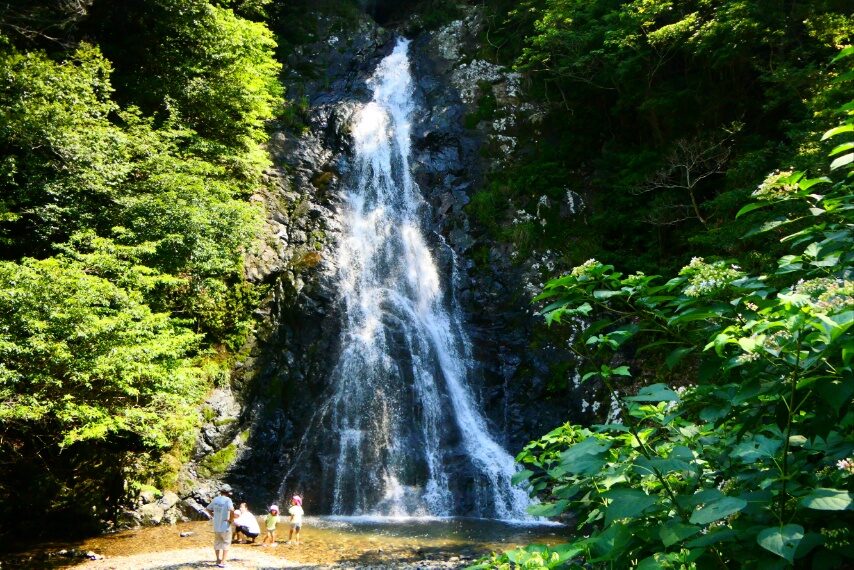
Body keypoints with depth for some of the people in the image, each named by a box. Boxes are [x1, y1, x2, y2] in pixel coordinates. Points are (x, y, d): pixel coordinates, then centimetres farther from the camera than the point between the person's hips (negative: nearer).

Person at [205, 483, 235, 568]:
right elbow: (231, 510, -32)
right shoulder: (227, 500, -16)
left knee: (217, 544, 20)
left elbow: (208, 509, 15)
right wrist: (231, 519, -17)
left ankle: (218, 560, 31)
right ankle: (222, 562, 6)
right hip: (225, 527, -5)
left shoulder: (215, 500, 2)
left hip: (216, 526, 5)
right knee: (226, 544, 8)